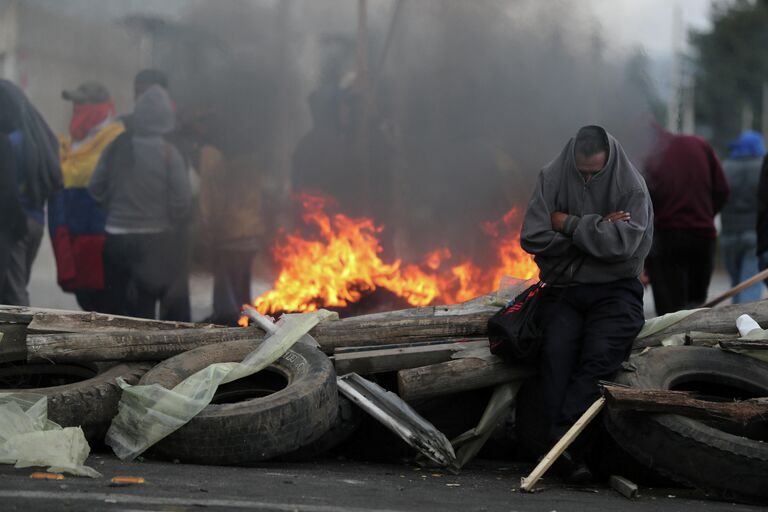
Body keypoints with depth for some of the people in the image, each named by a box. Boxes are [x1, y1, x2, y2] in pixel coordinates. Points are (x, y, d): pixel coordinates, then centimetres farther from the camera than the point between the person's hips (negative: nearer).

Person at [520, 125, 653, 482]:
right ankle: (568, 454, -33)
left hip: (614, 290, -2)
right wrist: (595, 230, -8)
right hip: (562, 289, 2)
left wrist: (569, 224, -8)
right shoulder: (552, 180, 3)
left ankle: (561, 441, -36)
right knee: (556, 353, -24)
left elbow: (621, 244, -16)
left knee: (599, 355, -27)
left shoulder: (632, 189, -2)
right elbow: (532, 238, -5)